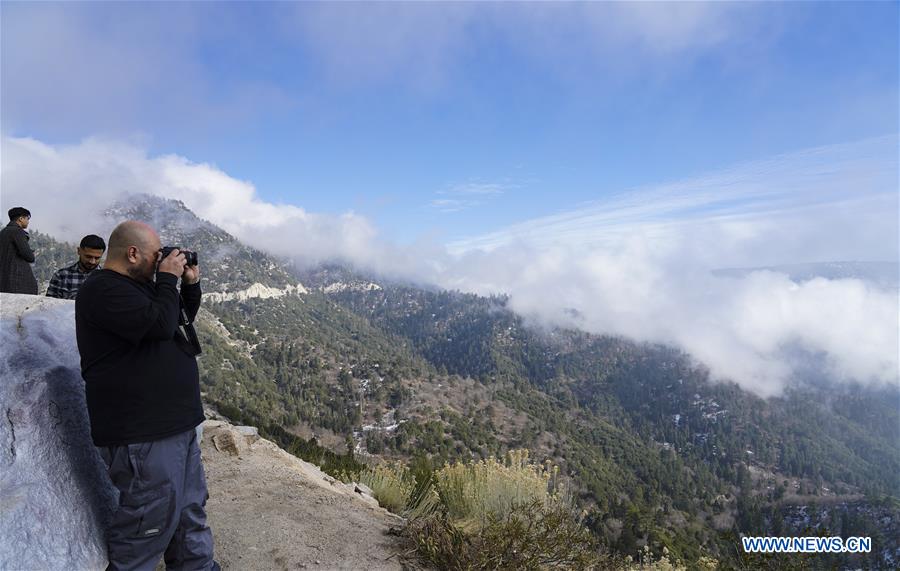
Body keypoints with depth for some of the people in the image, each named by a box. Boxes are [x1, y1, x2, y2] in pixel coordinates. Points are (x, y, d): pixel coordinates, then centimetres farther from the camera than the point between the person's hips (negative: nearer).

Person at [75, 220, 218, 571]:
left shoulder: (139, 285, 15)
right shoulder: (104, 289, -16)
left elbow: (184, 315, 23)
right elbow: (160, 324, -27)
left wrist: (190, 283, 7)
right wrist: (168, 279, -14)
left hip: (175, 423, 11)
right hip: (142, 433, -10)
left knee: (190, 508, 19)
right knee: (151, 517, -1)